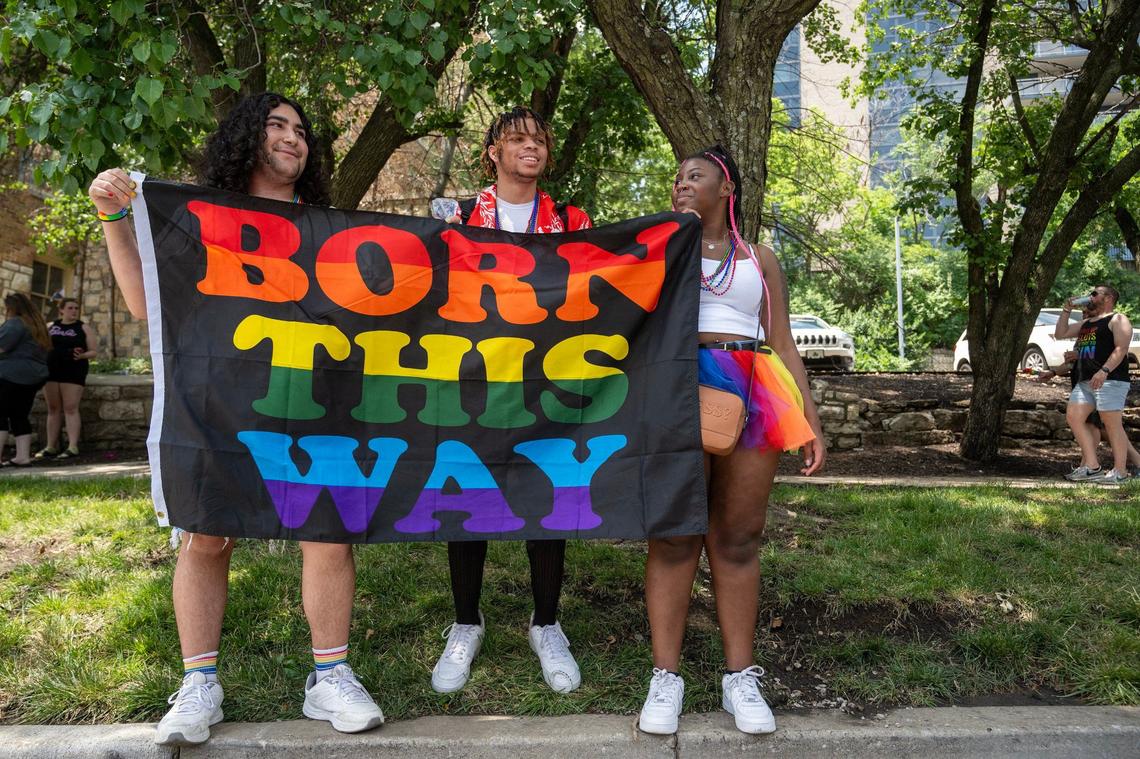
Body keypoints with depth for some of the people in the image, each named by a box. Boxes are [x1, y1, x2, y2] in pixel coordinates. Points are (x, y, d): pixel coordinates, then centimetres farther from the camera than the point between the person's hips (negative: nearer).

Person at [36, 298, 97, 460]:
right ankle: (51, 447, 11)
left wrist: (81, 355, -18)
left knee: (70, 409, -9)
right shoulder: (50, 327, 14)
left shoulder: (84, 328, 5)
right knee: (53, 409, 7)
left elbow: (94, 352, 2)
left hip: (73, 372, -4)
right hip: (51, 371, 4)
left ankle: (73, 447, -10)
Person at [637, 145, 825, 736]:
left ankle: (740, 676, 10)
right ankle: (666, 676, 4)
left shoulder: (759, 259, 19)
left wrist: (809, 419, 7)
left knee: (739, 537, 2)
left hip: (750, 398, 2)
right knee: (674, 535, -3)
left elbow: (782, 345, 14)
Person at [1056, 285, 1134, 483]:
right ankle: (1092, 467, 2)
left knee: (1112, 424, -7)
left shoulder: (1118, 320, -1)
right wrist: (1066, 310, 20)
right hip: (1085, 381, 8)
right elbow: (1060, 334, 27)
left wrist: (1104, 371, -26)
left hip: (1110, 380, -8)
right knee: (1073, 416, -2)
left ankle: (1120, 471, 0)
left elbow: (1121, 349, -13)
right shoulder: (1085, 323, 25)